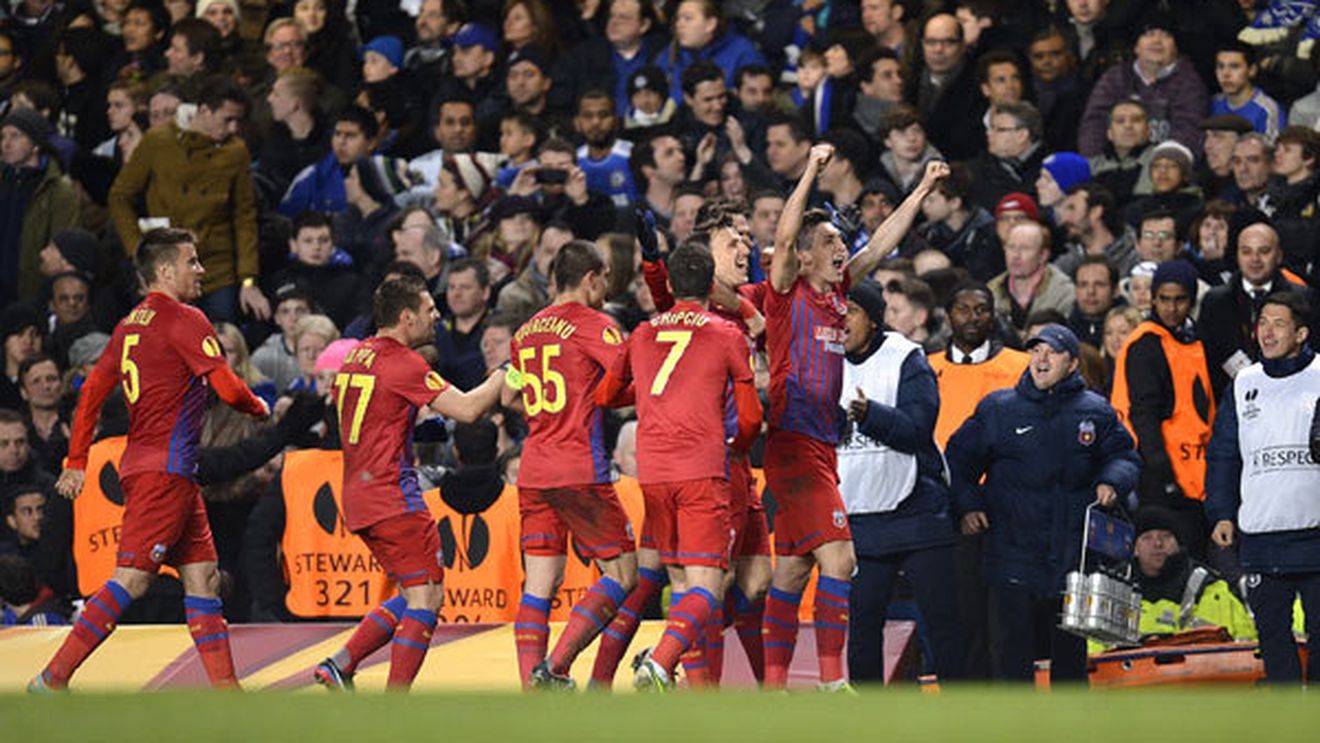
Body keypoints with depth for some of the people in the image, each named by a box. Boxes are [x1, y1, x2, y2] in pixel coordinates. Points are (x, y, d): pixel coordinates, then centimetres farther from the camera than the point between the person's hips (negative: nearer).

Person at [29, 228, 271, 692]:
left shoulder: (131, 325, 15)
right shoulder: (183, 320, -11)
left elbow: (92, 391, 16)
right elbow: (228, 388, -15)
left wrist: (76, 461, 19)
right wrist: (258, 408, 6)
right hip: (165, 471, -10)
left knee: (203, 575, 9)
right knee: (130, 580, -12)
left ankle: (226, 690, 8)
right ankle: (53, 679, -15)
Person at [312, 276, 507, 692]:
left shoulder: (355, 358, 14)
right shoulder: (403, 363, -13)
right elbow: (467, 409, -15)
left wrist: (422, 410, 22)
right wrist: (504, 375, -2)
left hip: (358, 497, 9)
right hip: (393, 497, -9)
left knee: (416, 595, 15)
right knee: (426, 597, -6)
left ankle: (341, 664, 7)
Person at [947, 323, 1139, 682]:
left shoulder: (1095, 412, 6)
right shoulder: (998, 409, 5)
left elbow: (1124, 455, 16)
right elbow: (959, 459, 11)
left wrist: (1111, 481, -5)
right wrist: (968, 505, -2)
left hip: (1074, 554, 1)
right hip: (1014, 554, -1)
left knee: (1071, 647, 9)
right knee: (1015, 642, -4)